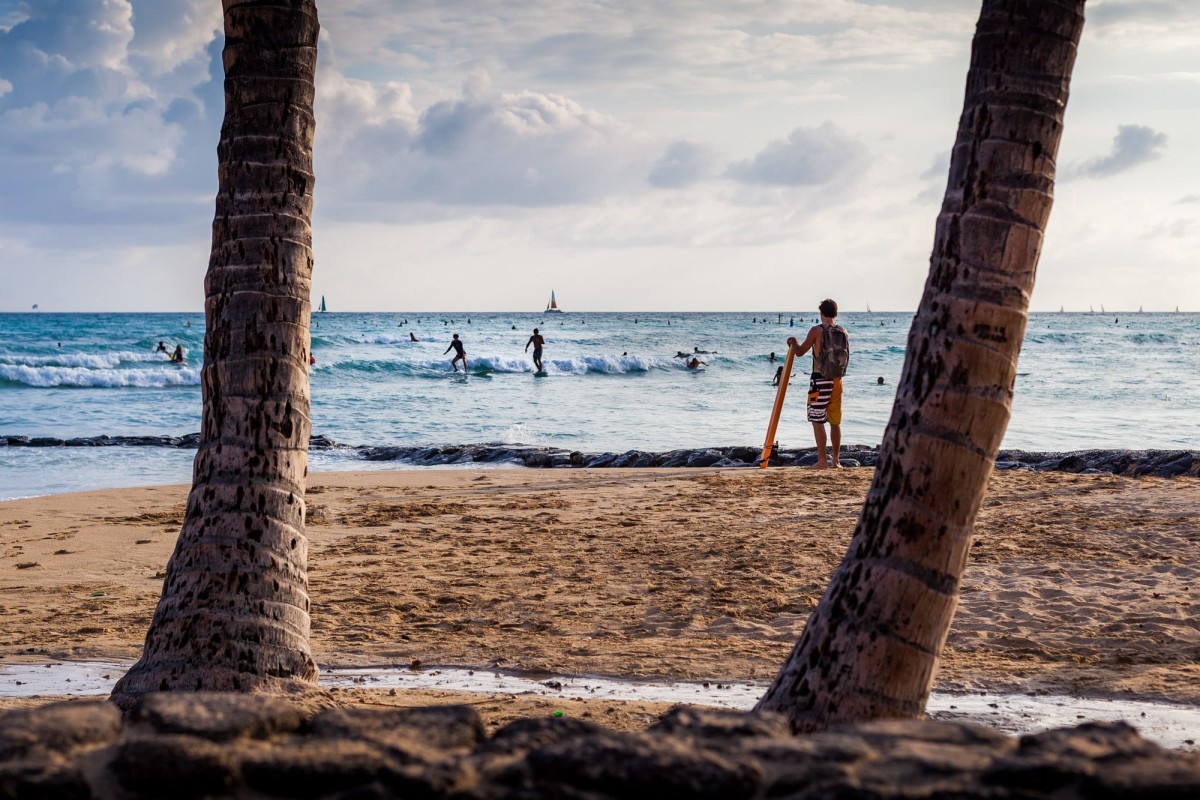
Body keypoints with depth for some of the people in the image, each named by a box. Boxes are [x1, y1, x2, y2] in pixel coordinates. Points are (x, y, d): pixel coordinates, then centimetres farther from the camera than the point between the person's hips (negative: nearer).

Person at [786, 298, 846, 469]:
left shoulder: (816, 330, -10)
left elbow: (800, 351, -6)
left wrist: (793, 341, 14)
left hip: (820, 379, -5)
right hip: (837, 380, 5)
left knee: (817, 421, 0)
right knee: (835, 422, 11)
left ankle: (822, 460, -4)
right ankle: (836, 460, 13)